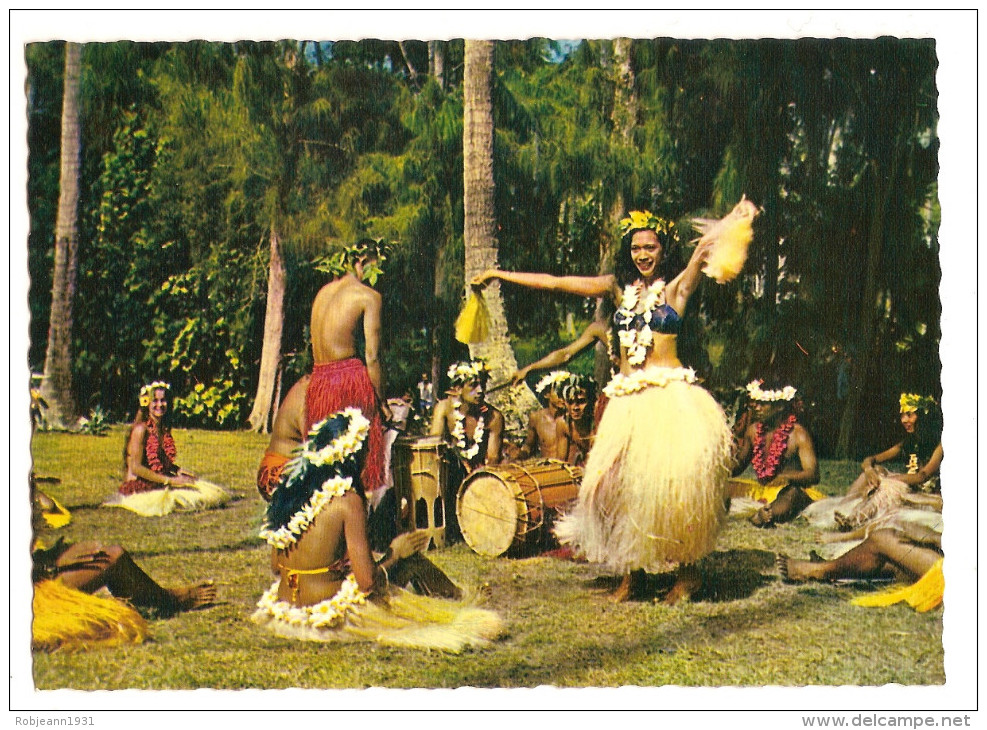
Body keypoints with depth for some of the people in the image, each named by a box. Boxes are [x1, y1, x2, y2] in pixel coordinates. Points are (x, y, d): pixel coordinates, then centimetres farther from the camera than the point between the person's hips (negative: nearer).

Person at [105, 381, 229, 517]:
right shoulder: (141, 429, -14)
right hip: (140, 487, -8)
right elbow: (136, 467, -18)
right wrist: (170, 480, -18)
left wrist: (178, 470, 1)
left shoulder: (165, 429, 10)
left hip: (160, 484, 8)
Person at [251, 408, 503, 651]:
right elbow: (367, 581, -19)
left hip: (282, 612, 7)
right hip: (327, 616, -7)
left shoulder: (288, 490, 1)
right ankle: (460, 607, 37)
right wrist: (395, 553, 0)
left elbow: (275, 567, 9)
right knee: (412, 561, 11)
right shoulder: (348, 500, -19)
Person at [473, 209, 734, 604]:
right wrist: (500, 274, 13)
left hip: (670, 397, -4)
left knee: (673, 483, -10)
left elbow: (702, 256, -11)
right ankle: (631, 574, 15)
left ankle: (687, 572, 8)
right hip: (626, 401, 4)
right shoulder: (620, 287, 13)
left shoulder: (676, 288, 6)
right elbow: (556, 283, 13)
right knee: (621, 483, 0)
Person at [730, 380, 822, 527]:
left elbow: (813, 475, -18)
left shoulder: (798, 434, -8)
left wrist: (787, 477, -39)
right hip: (762, 492, 6)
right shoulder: (753, 430, 8)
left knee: (792, 493, -40)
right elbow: (738, 467, 16)